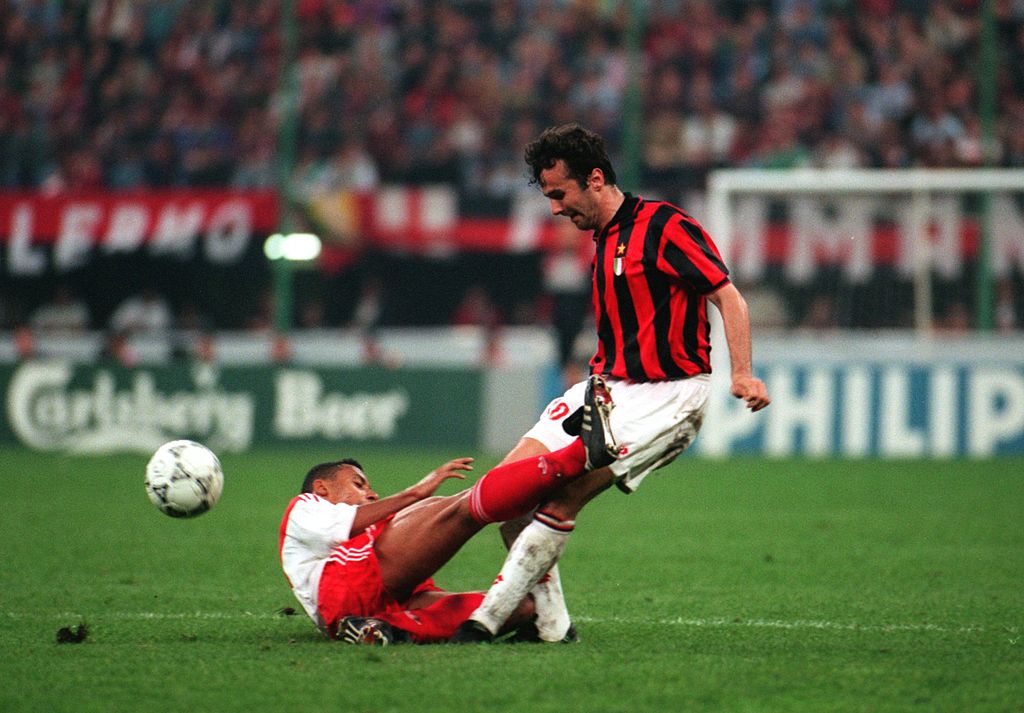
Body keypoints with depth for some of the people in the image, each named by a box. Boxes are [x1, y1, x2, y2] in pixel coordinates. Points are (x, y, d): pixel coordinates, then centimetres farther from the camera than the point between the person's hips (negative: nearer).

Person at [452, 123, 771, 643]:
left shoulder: (664, 227, -12)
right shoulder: (602, 240, 15)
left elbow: (727, 296, -14)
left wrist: (742, 374, -25)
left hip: (666, 395, -9)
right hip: (607, 388, 9)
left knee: (564, 495, -21)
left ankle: (489, 618, -16)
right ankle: (551, 624, 0)